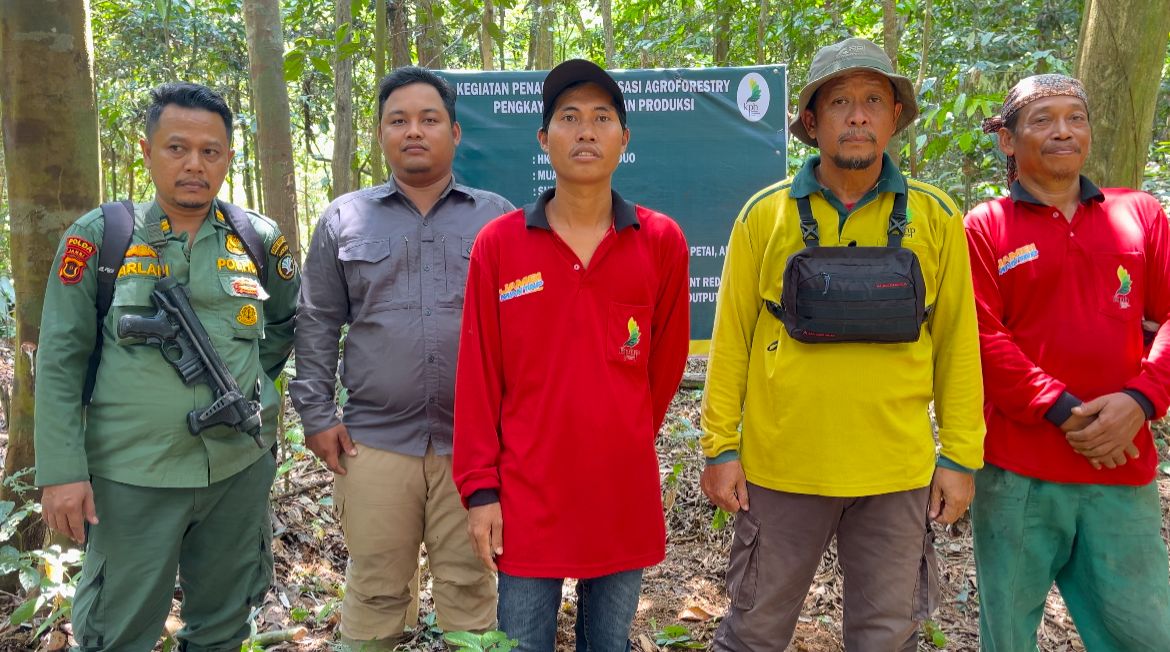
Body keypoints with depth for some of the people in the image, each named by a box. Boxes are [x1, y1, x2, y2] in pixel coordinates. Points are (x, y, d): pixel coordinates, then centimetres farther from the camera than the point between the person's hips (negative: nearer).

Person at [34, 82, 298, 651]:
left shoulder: (259, 238, 2)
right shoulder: (99, 237, -5)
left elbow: (286, 322, 20)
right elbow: (60, 361, -4)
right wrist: (62, 471, -9)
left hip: (241, 469, 3)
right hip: (132, 476, -2)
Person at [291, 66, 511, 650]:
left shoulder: (498, 218, 7)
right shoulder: (344, 219, 9)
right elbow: (317, 322, 9)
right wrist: (316, 414, 2)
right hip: (375, 441, 1)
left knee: (470, 587, 8)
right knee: (375, 591, 10)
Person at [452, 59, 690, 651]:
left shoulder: (662, 241, -1)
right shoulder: (498, 244, -3)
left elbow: (666, 360, 9)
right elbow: (478, 375, -2)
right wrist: (480, 489, -4)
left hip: (624, 493, 1)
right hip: (527, 496, -1)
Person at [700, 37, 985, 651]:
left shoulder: (936, 217, 1)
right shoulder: (764, 215, -2)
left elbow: (957, 343, 4)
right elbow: (731, 340, 0)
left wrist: (960, 456, 2)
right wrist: (720, 447, -2)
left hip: (897, 473, 1)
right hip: (781, 466, -1)